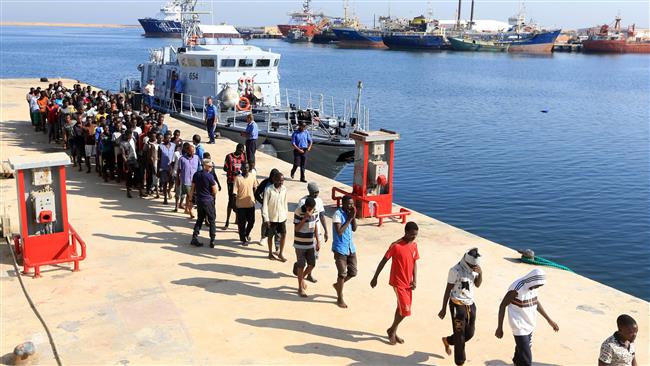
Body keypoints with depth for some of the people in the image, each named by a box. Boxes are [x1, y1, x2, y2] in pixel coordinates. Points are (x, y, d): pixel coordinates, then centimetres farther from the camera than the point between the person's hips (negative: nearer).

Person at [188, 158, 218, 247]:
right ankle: (212, 241, 2)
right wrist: (215, 184, 10)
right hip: (208, 200, -5)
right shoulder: (209, 176, -14)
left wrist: (190, 199, 16)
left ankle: (194, 238, 10)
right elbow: (215, 191, -10)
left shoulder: (196, 174, 3)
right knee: (212, 220, 5)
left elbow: (192, 189, 7)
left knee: (199, 219, 18)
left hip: (199, 200, 5)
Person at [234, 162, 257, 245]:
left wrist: (254, 198, 13)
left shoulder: (252, 176, -2)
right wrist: (234, 204, -12)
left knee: (251, 221, 10)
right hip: (241, 204, -3)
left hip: (251, 203, 3)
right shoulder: (238, 178, -13)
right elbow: (235, 192, -12)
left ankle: (247, 233, 38)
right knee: (242, 223, 6)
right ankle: (243, 239, 22)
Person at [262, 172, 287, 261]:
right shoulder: (268, 189, -17)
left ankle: (281, 253, 20)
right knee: (270, 236, 11)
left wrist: (286, 214, 11)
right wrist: (266, 219, -16)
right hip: (271, 217, -4)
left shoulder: (284, 189, -2)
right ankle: (270, 253, 29)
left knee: (283, 235, 4)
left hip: (282, 217, 4)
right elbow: (265, 205, -15)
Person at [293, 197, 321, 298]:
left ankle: (302, 278, 36)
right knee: (301, 266, 2)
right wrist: (305, 218, -31)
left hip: (311, 243, 5)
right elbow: (296, 228, -20)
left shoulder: (315, 211, -3)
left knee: (312, 264, 8)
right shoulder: (298, 211, -19)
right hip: (300, 244, -5)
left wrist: (318, 241, 10)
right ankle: (301, 288, 16)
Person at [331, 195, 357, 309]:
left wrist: (353, 217, -10)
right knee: (342, 274, 1)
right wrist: (349, 219, -22)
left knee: (353, 272, 12)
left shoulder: (349, 213, 4)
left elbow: (354, 229, 5)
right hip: (340, 248, -7)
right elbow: (339, 232, -25)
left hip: (351, 247, 7)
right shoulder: (338, 214, -18)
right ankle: (340, 298, 17)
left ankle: (337, 285, 36)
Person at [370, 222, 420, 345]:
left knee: (401, 308, 15)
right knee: (405, 310, -8)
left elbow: (414, 263, 10)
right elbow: (383, 261, -12)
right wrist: (375, 278, -7)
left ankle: (393, 331, 32)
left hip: (408, 283, 7)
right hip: (398, 282, -7)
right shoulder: (396, 246, -20)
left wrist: (415, 280, -2)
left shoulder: (414, 245, 1)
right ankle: (392, 330, 15)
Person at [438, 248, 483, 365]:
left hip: (470, 305, 7)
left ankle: (447, 340, 41)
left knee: (469, 333, 16)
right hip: (458, 306, -7)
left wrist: (480, 273, -11)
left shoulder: (473, 269, -1)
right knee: (460, 336, 2)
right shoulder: (455, 271, -20)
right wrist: (444, 309, -11)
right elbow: (448, 290, -14)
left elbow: (477, 284, 9)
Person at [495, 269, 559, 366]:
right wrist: (499, 328, -14)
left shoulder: (532, 286, -2)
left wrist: (549, 320, 18)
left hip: (529, 325, 8)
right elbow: (503, 306, -17)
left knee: (521, 351, 24)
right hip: (520, 327, -8)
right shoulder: (516, 289, -25)